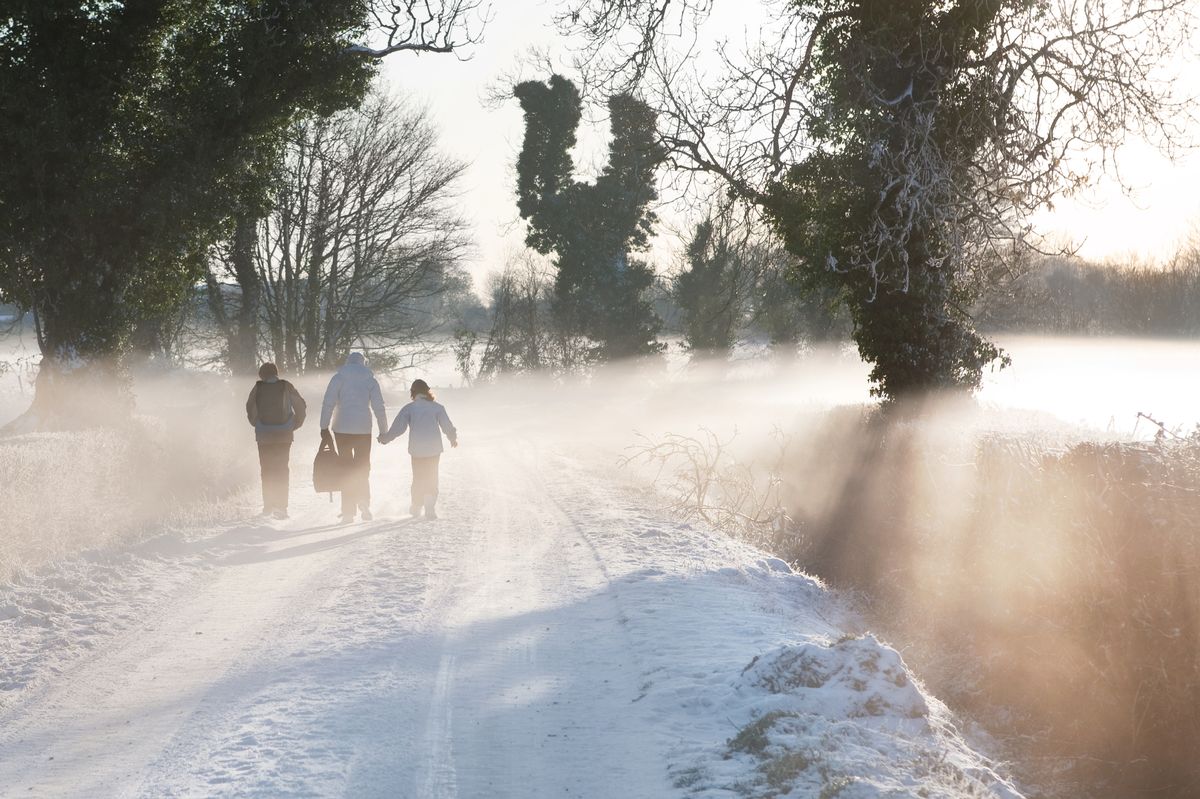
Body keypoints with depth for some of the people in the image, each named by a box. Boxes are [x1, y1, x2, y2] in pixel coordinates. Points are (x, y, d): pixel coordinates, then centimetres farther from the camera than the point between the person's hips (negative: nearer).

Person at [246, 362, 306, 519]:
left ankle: (268, 505, 5)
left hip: (264, 436, 0)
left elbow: (250, 408, -7)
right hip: (284, 435, 0)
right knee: (282, 469, 5)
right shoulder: (286, 387, 1)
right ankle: (281, 505, -4)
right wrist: (295, 425, 10)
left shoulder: (258, 388, 0)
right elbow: (301, 406, 0)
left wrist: (257, 424, 9)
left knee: (267, 469, 9)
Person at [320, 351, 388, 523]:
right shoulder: (370, 380, 7)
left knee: (347, 469, 5)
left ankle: (348, 512, 0)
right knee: (363, 468, 12)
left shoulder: (338, 378, 3)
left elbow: (328, 404, -5)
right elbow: (379, 407, 4)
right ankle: (363, 503, -7)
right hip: (364, 430, 1)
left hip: (342, 429, -1)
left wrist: (324, 427, -4)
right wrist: (384, 431, 7)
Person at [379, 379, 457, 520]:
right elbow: (447, 425, 4)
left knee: (418, 478, 16)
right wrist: (453, 438, 22)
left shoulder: (409, 408, -2)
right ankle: (430, 505, -12)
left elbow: (398, 427, -5)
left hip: (417, 450, 0)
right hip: (434, 448, 0)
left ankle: (416, 507, 24)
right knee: (432, 478, 6)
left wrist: (384, 438, 9)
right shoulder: (437, 407, 1)